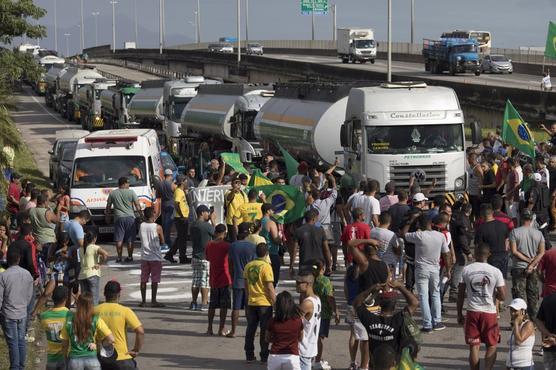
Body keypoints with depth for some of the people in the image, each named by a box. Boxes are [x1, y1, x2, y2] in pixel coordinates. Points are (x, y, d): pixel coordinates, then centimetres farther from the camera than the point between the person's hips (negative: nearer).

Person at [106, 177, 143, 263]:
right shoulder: (131, 192, 0)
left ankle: (119, 257, 0)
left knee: (119, 239, 3)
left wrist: (107, 217, 22)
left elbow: (108, 207, 11)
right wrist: (141, 214, 11)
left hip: (118, 218, 1)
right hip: (130, 217, -1)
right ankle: (130, 257, 9)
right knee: (130, 239, 7)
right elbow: (137, 205, -1)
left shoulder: (112, 193, 5)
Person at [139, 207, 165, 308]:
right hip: (155, 257, -4)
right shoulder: (158, 227, -13)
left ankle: (143, 300, 11)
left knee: (144, 279, 9)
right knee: (155, 280, 3)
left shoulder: (141, 226, -2)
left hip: (144, 256, 4)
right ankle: (153, 301, 4)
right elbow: (162, 242, -5)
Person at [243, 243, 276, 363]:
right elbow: (270, 287, -15)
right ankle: (264, 356, 6)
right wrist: (276, 303, -8)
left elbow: (246, 285, 12)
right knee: (265, 330, 3)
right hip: (265, 303, -5)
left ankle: (249, 355, 13)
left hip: (251, 302, 5)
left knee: (250, 329, 11)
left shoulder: (248, 266, 4)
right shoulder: (266, 266, -14)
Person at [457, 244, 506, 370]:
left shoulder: (466, 270, -3)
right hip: (489, 312, -1)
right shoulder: (495, 271, -7)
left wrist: (459, 314, 12)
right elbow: (502, 297, -8)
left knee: (474, 346, 7)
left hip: (472, 312, 1)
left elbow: (460, 294, 1)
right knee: (492, 345, 13)